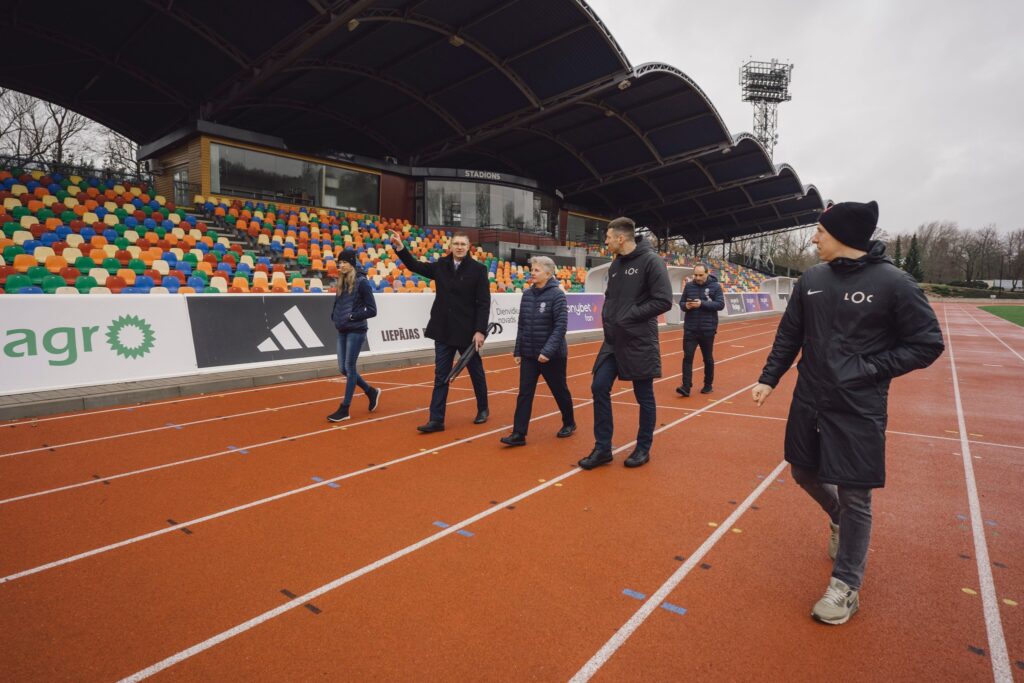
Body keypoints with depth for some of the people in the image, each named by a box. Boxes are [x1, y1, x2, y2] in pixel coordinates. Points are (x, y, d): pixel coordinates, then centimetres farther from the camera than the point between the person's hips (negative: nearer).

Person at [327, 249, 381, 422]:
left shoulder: (361, 282, -10)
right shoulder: (342, 282, 11)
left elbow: (372, 310, -12)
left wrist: (352, 317, -18)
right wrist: (335, 316, 1)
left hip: (356, 331, -8)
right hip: (342, 331, 8)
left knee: (349, 368, -2)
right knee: (343, 368, 9)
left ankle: (344, 409, 8)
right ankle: (371, 392, 29)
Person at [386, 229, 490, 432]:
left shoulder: (478, 269, -7)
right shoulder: (441, 266, 5)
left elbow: (484, 303, -10)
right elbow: (415, 266, 14)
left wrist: (480, 330, -16)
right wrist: (400, 247, -1)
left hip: (468, 331, -3)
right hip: (443, 331, 4)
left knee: (476, 372, 13)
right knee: (441, 376, 5)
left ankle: (483, 409, 33)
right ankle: (436, 419, 9)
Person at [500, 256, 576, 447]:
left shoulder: (557, 295, -12)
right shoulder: (527, 294, 4)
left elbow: (561, 326, -17)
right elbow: (522, 325, 9)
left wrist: (548, 351, -24)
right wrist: (518, 350, 7)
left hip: (552, 355, -5)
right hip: (529, 354, 5)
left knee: (560, 391, 12)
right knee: (524, 394, 0)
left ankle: (569, 423, 34)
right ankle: (518, 434, 3)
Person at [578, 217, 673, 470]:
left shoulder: (650, 260, -12)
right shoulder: (615, 265, 11)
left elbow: (664, 301, -17)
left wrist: (629, 316, -17)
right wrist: (608, 315, 3)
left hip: (640, 342, -7)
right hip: (613, 340, 7)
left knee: (644, 397, 6)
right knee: (599, 388, 2)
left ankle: (643, 448, 24)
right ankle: (603, 448, 13)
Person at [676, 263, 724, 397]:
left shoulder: (715, 286, -3)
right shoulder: (689, 286, 5)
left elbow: (721, 304, -10)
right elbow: (681, 302, 10)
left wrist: (702, 304, -21)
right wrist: (686, 306, -14)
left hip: (708, 329, -2)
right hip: (690, 329, 2)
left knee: (708, 359, 11)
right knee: (687, 357, -6)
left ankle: (708, 385, 25)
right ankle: (686, 387, -8)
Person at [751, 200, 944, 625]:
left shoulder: (893, 283, -12)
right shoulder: (811, 280, 2)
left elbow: (927, 344, -8)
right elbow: (789, 335, 10)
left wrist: (867, 370, -16)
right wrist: (769, 378, 4)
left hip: (859, 412, -5)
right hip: (808, 403, 6)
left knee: (854, 497, 3)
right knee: (804, 474, 18)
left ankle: (846, 586, 21)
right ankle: (840, 522, 50)